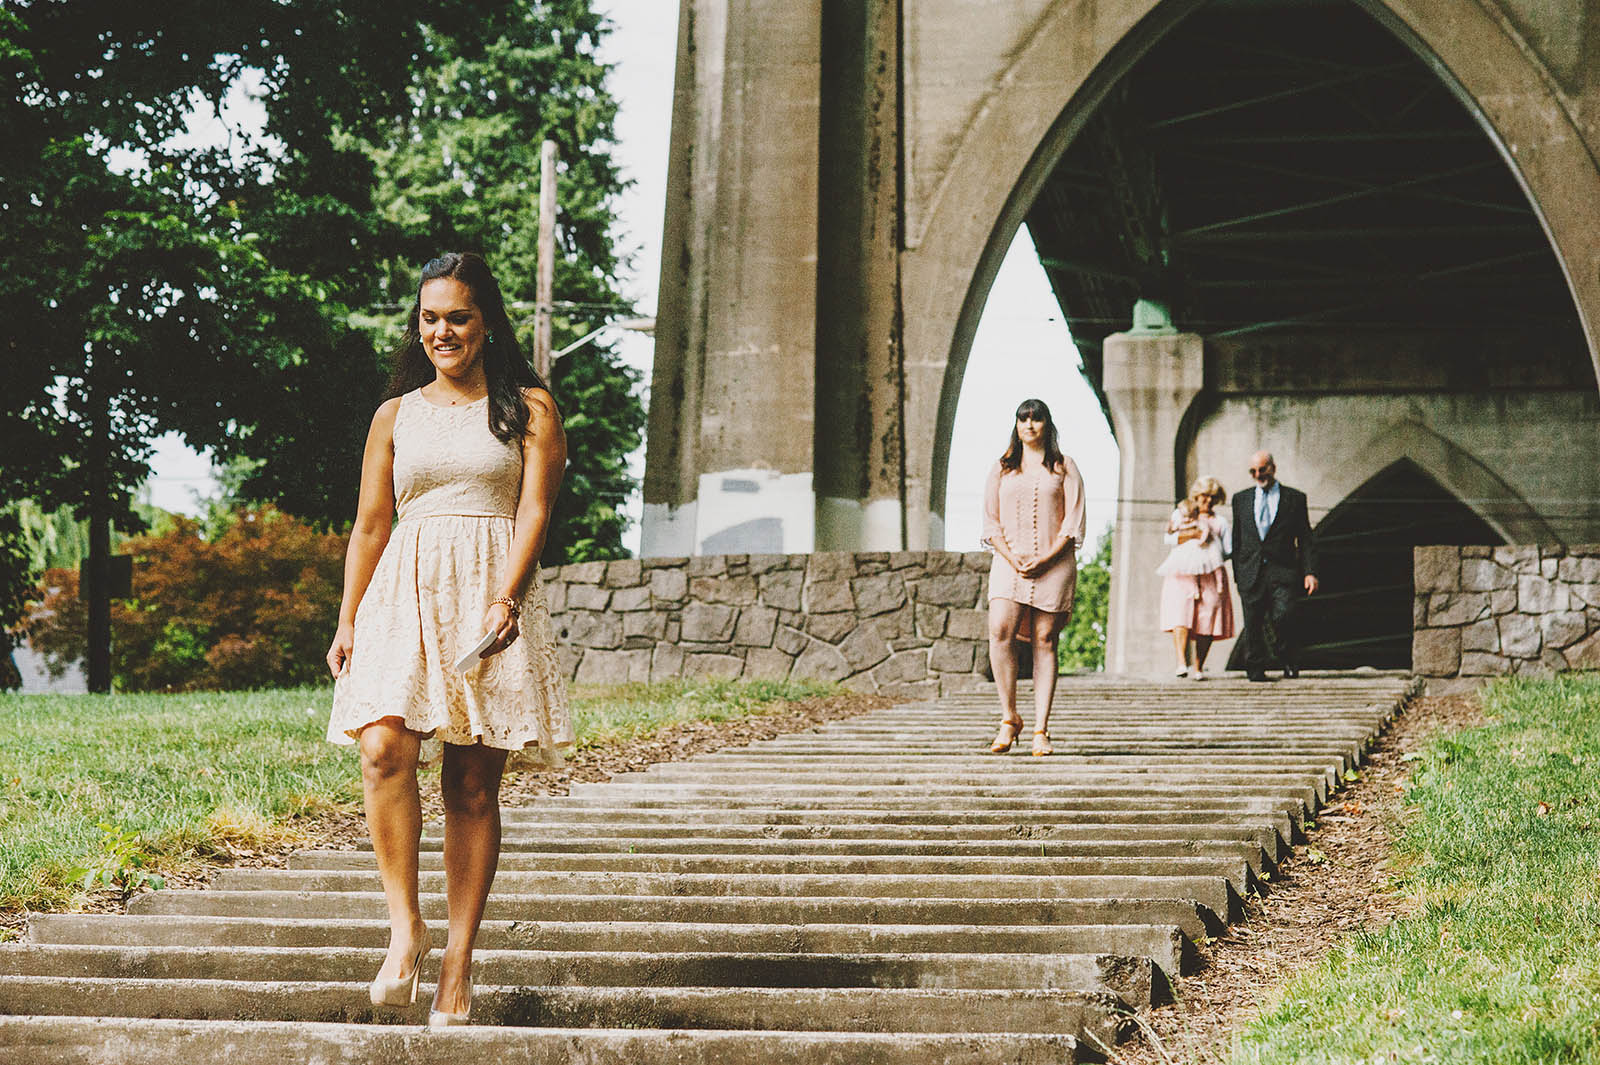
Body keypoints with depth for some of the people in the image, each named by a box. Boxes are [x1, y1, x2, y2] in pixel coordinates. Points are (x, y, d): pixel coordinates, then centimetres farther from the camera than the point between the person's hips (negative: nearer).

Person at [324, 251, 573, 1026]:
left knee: (474, 786, -2)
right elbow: (369, 526, 16)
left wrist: (506, 598, -16)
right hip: (404, 592, 2)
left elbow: (535, 507, -1)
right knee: (384, 750, -22)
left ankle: (457, 965, 1)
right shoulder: (395, 416, 16)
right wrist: (347, 622, 6)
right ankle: (405, 928, -15)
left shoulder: (527, 408, 9)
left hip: (490, 593, -2)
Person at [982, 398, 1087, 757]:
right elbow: (991, 522, 10)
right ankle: (1009, 719, -8)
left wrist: (1046, 559, -11)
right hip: (1010, 561, 1)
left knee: (1045, 641, -5)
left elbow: (1073, 522, 2)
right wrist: (1011, 558, -7)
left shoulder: (1063, 468, 9)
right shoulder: (1002, 469, 15)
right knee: (999, 632, -19)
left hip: (1053, 563, -1)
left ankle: (1040, 731, -5)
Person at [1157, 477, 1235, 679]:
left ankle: (1198, 668, -2)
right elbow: (1170, 538, 6)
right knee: (1180, 616, -20)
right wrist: (1194, 535, -5)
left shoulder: (1220, 521, 24)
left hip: (1210, 573, 2)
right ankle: (1182, 663, -30)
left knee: (1207, 620, -8)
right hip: (1181, 573, -2)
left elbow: (1228, 550, 14)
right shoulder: (1181, 513, 20)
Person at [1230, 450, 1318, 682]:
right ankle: (1255, 669, 12)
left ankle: (1290, 662, 4)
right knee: (1253, 625, 0)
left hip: (1282, 573, -3)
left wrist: (1310, 572, -3)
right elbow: (1237, 541, 16)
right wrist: (1238, 575, 10)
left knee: (1282, 617, -18)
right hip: (1251, 574, 3)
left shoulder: (1295, 499, 9)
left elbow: (1306, 539, 7)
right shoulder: (1241, 499, 16)